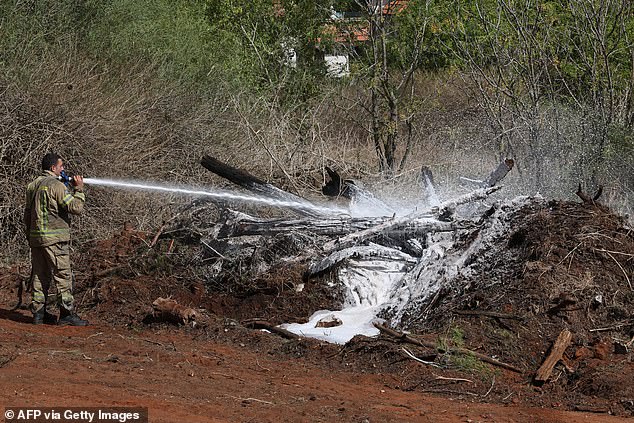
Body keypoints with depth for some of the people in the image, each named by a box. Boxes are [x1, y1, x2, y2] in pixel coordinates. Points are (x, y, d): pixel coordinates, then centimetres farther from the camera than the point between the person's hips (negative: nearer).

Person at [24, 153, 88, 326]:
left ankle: (38, 313, 12)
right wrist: (79, 189, -2)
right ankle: (67, 313, -6)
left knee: (40, 276, 11)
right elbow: (76, 208, -15)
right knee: (63, 276, -4)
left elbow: (27, 213, 18)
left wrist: (30, 237, 23)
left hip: (36, 237, 8)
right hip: (55, 238, -8)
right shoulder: (57, 185, -12)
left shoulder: (32, 185, 14)